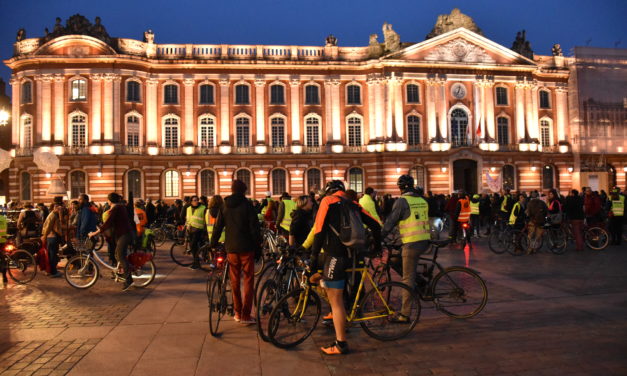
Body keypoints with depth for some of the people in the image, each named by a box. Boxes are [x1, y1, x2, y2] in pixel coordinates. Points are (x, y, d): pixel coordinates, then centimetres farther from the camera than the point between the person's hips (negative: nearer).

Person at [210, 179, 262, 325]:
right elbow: (254, 227, -8)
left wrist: (213, 244, 16)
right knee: (248, 280, 3)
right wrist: (258, 246, -1)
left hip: (231, 248, 4)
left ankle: (237, 313, 21)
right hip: (246, 247, -4)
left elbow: (218, 227, 8)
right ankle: (246, 315, 1)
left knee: (235, 281, 14)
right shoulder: (247, 205, -6)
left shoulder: (224, 206, 6)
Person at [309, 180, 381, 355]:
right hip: (351, 255, 7)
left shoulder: (328, 200, -1)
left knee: (336, 301, 0)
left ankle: (341, 344, 5)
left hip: (335, 256, -7)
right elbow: (375, 225, 13)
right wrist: (377, 246, 28)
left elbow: (319, 229, -11)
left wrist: (314, 256, -10)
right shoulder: (353, 204, 15)